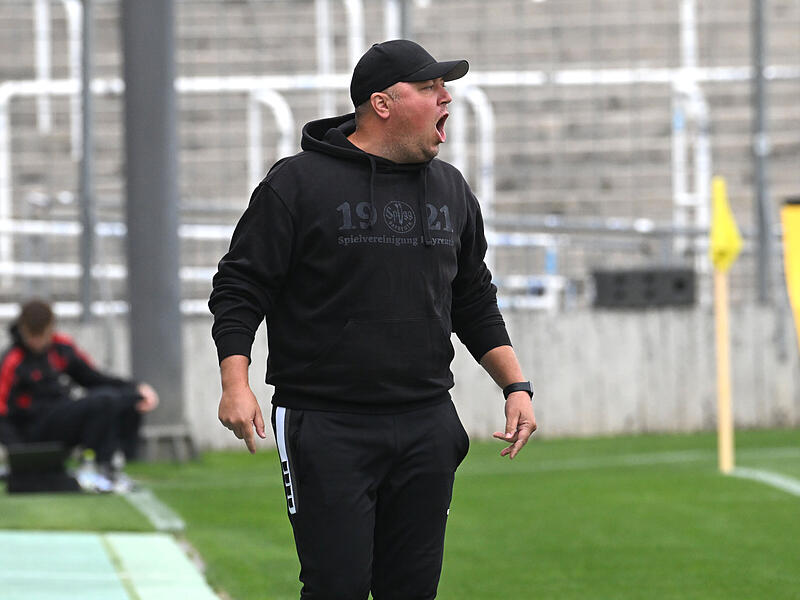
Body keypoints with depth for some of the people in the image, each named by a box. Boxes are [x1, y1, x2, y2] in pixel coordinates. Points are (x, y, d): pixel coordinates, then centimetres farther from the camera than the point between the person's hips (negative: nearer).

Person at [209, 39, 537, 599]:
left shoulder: (452, 190, 14)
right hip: (325, 424, -5)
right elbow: (239, 289, -3)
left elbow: (475, 302, 22)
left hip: (427, 426, 5)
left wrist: (517, 386, 12)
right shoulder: (298, 183, -3)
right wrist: (236, 384, -16)